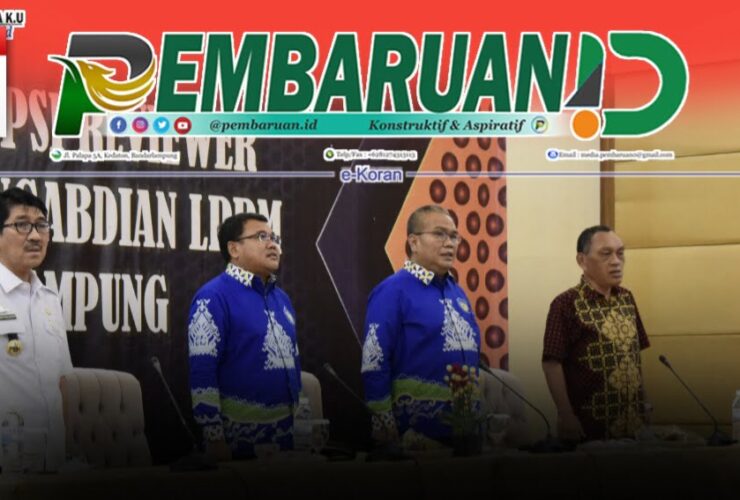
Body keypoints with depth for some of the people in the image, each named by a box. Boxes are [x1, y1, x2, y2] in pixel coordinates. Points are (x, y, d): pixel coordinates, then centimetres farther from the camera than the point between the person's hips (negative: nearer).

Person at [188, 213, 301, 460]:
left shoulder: (281, 298, 14)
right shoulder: (213, 298, -10)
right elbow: (201, 374, -15)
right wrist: (214, 438, -19)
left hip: (285, 434, 7)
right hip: (238, 436, -7)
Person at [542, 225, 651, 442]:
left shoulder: (626, 299, 10)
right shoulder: (566, 304, -11)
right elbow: (552, 363, -13)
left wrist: (643, 401, 13)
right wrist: (566, 416, -18)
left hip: (629, 422, 6)